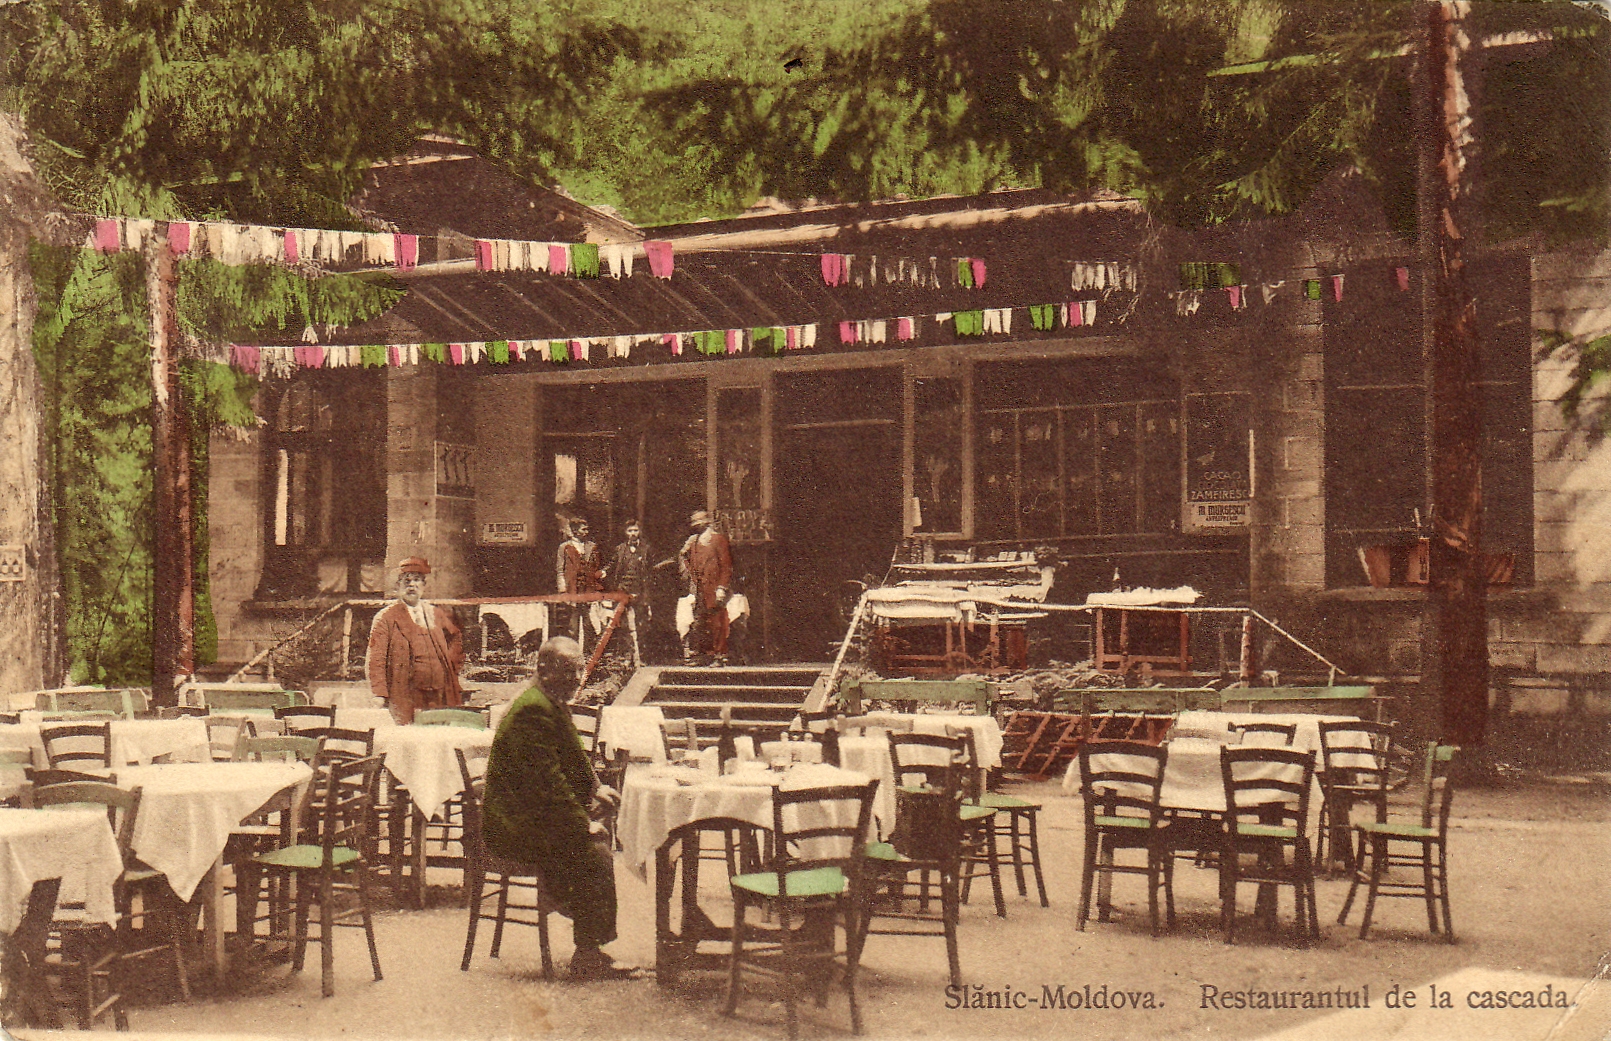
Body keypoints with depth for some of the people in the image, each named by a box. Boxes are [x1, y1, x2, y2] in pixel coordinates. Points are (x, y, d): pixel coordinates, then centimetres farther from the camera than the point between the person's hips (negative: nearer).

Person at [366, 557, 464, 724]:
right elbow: (375, 661, -3)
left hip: (441, 696, 4)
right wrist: (380, 696, -13)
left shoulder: (436, 614, 17)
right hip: (405, 698, -4)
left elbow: (456, 637, 36)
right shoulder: (386, 618, 3)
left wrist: (453, 664, 20)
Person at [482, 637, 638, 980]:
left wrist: (595, 788, 5)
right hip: (511, 826, -10)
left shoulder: (556, 705, 14)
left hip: (533, 814, 10)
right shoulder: (533, 708, -20)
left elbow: (574, 759, 24)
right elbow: (547, 779, -24)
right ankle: (588, 957, -15)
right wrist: (583, 822, -20)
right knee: (594, 854, -19)